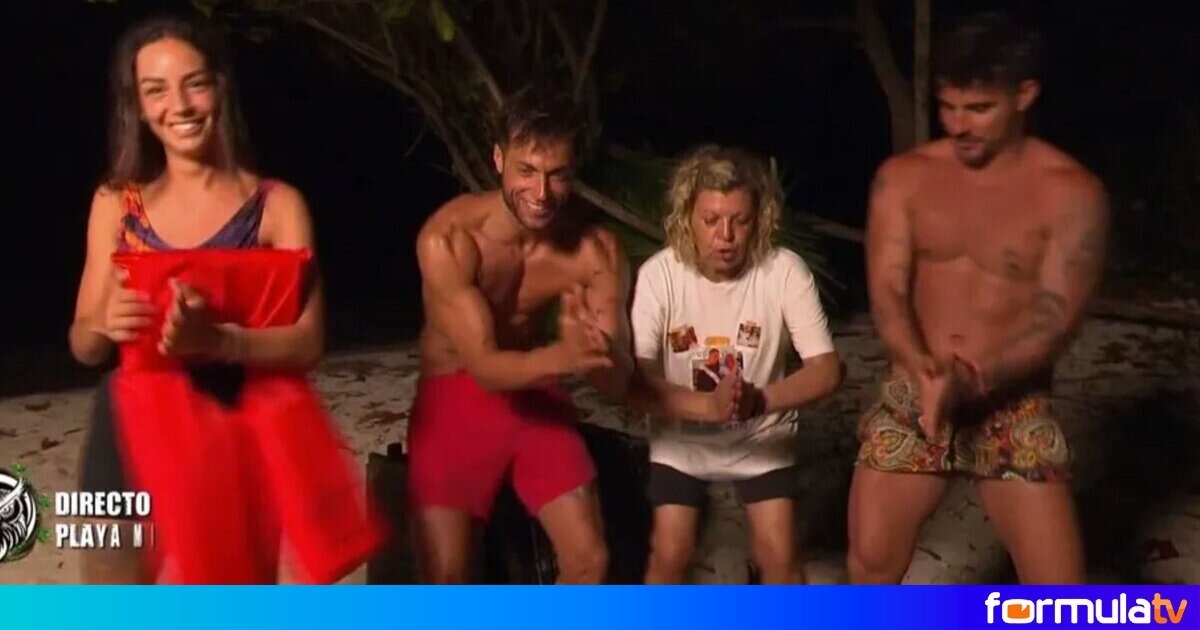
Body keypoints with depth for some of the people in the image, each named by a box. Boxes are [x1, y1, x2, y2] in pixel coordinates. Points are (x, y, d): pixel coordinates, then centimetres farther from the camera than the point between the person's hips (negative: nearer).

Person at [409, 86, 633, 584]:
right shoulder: (448, 238, -25)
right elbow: (485, 365, -26)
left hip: (537, 397, 3)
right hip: (456, 399, -3)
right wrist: (563, 357, -47)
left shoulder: (596, 250, -15)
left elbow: (618, 381, -16)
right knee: (444, 574, -9)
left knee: (589, 560, -2)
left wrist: (597, 353, -41)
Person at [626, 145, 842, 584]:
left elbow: (826, 369, -23)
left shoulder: (785, 271, -20)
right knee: (670, 555, -5)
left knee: (779, 557, -5)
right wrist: (708, 406, -44)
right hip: (682, 438, 0)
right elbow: (632, 381, -27)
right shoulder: (659, 274, -21)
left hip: (762, 439, 0)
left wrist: (759, 400, -41)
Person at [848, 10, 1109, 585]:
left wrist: (970, 381, -32)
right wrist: (921, 366, -29)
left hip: (1015, 410, -2)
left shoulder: (1071, 191, -9)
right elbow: (887, 292, -8)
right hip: (911, 400, 2)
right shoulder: (903, 176, -1)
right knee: (872, 562, 5)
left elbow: (1054, 319, -16)